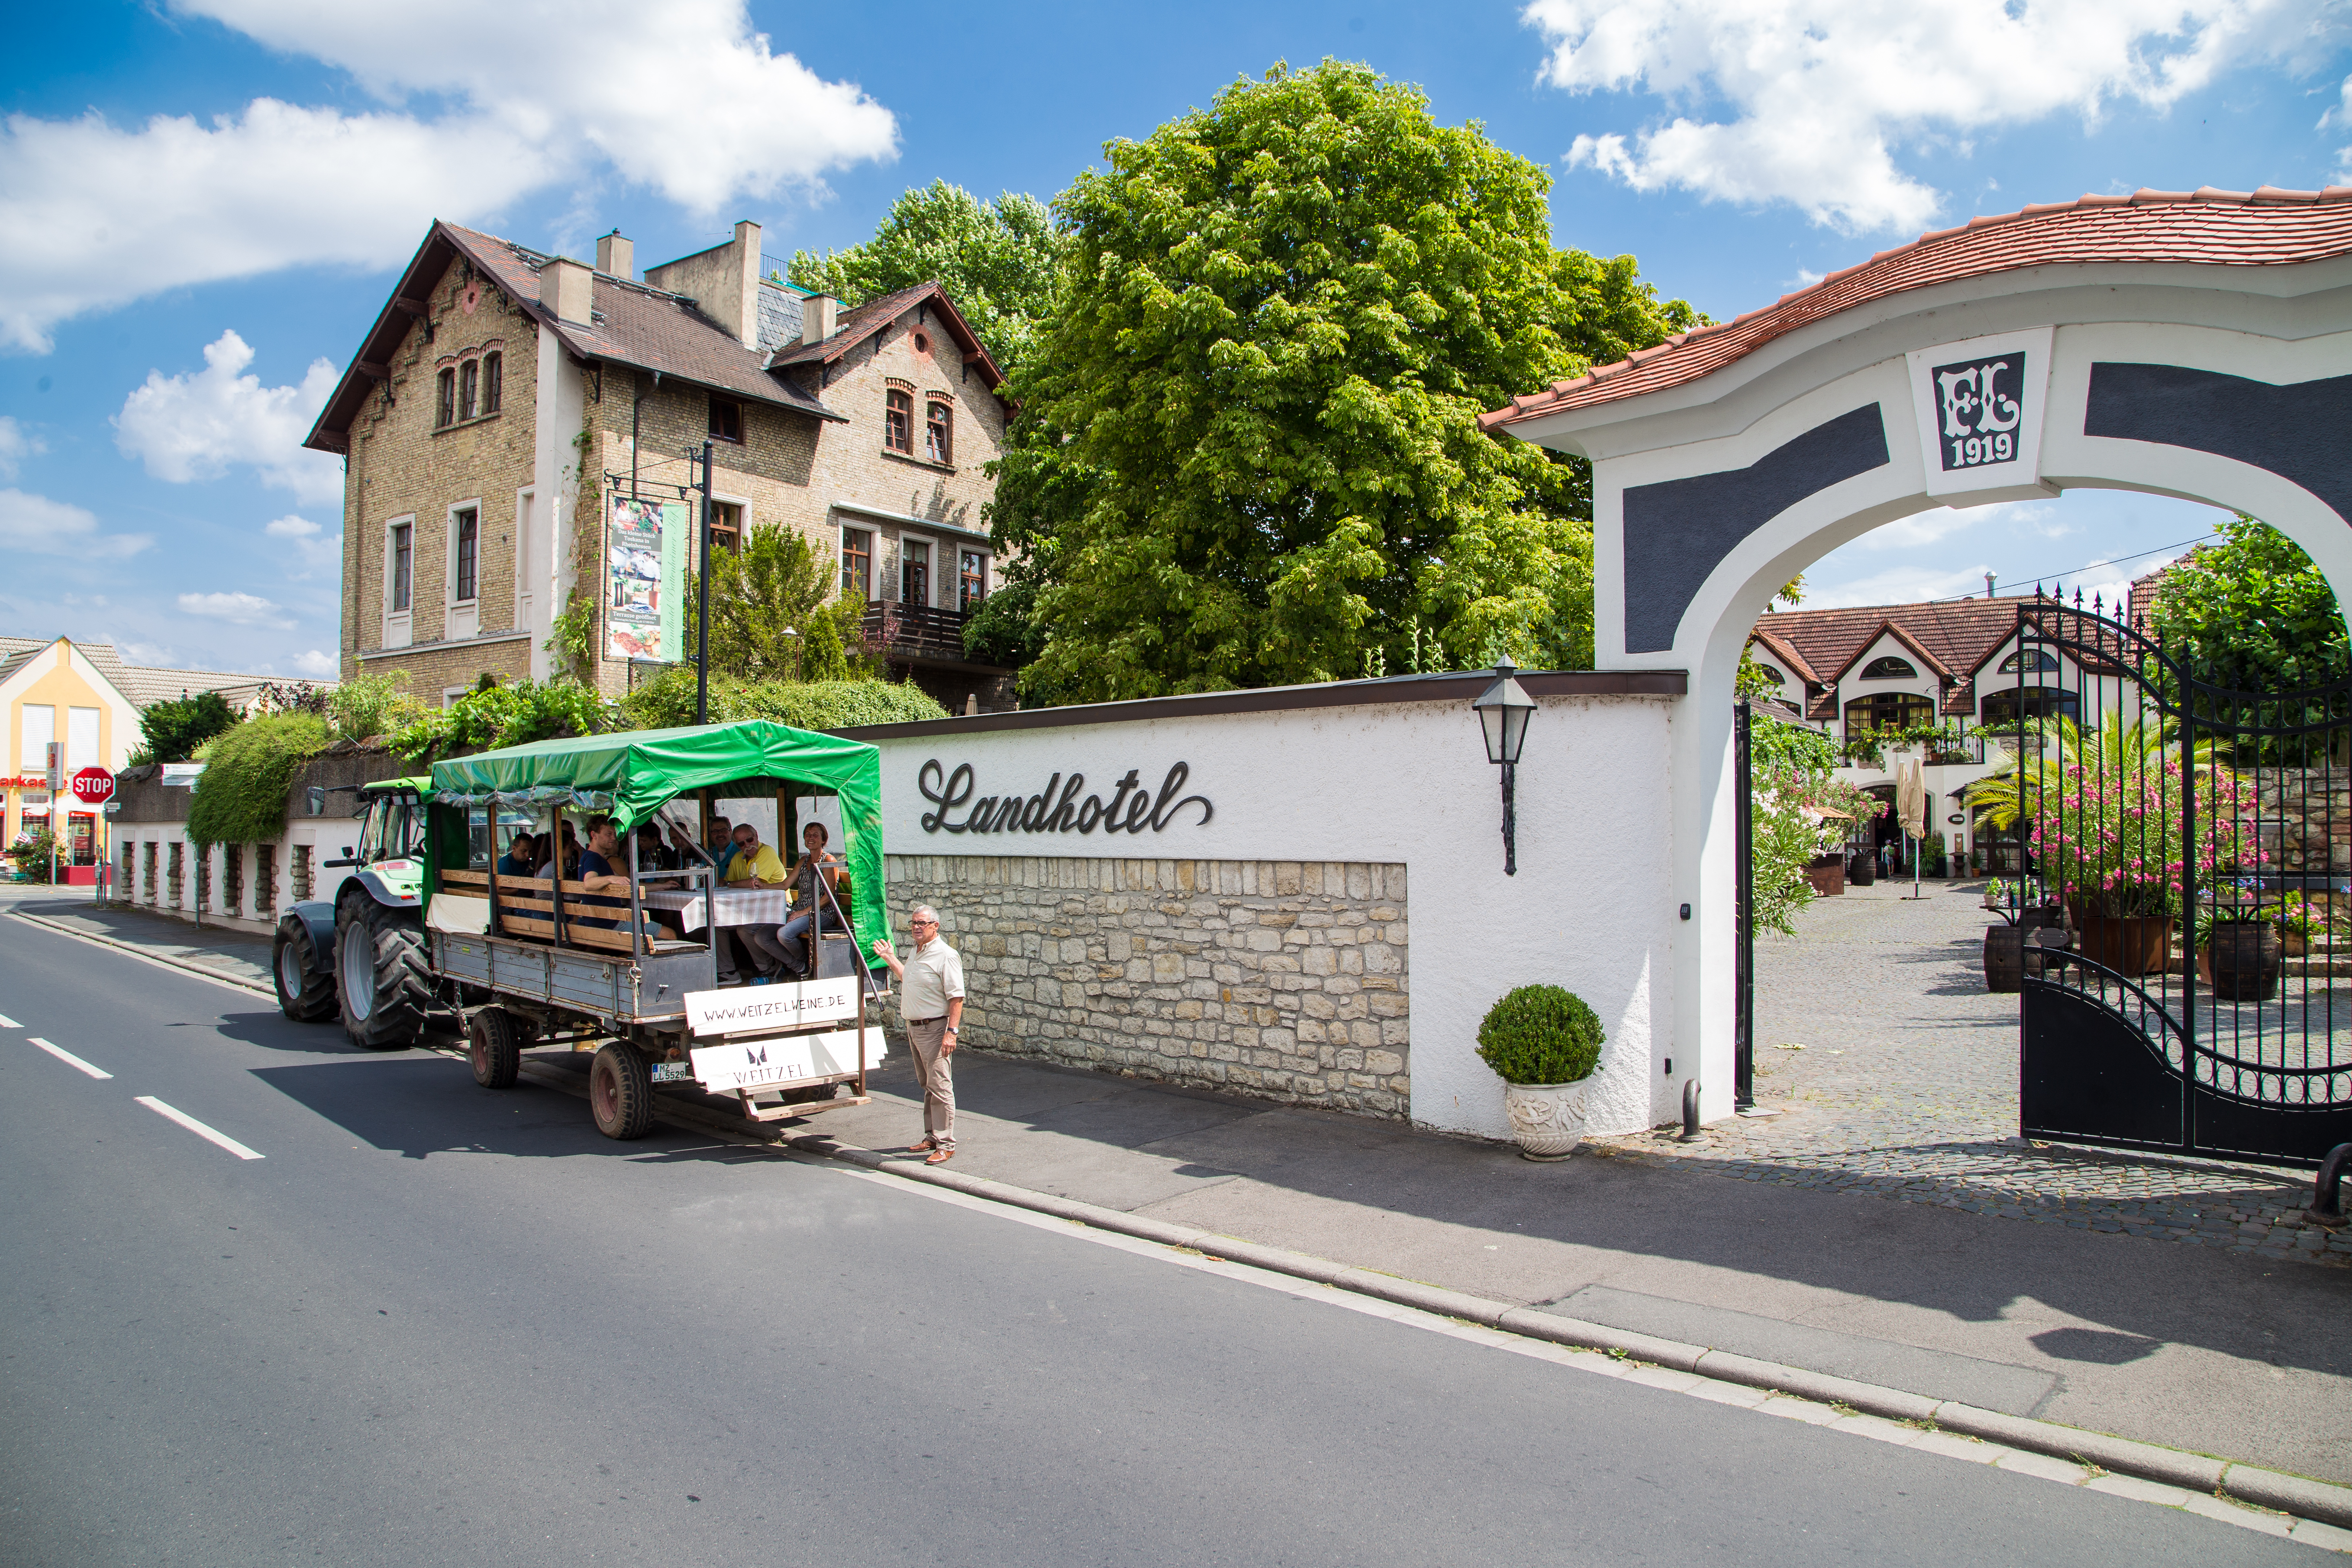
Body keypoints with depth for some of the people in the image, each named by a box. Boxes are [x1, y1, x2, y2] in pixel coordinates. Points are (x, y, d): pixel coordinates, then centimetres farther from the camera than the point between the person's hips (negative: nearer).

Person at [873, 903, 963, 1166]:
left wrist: (952, 1031, -25)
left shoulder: (946, 956, -15)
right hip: (914, 1027, 9)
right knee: (927, 1085, 16)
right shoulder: (915, 953, 13)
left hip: (935, 1028, -9)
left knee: (940, 1087, -7)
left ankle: (946, 1145, -3)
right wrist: (890, 959, 29)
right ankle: (932, 1137, 25)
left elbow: (956, 997, -19)